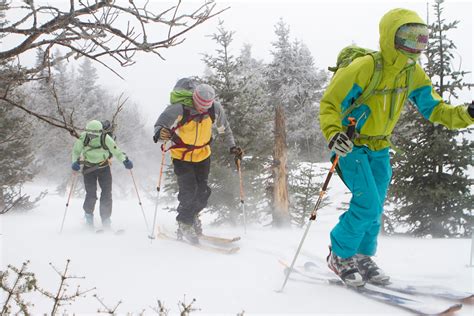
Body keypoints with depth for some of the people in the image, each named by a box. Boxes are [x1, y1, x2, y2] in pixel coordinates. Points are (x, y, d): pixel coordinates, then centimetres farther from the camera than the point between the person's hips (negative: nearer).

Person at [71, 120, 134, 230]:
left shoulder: (105, 138, -24)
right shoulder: (83, 137, -19)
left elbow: (116, 150, -17)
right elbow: (76, 151, -6)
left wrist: (125, 160, -31)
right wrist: (75, 162, -23)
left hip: (104, 168, 0)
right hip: (89, 168, 0)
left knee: (107, 194, -4)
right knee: (91, 195, -8)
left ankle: (106, 220, 8)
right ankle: (88, 214, 20)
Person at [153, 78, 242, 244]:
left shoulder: (215, 109, -16)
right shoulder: (178, 109, -28)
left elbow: (224, 129, 3)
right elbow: (160, 123, -21)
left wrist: (232, 147, -5)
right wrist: (160, 133, -44)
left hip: (203, 154, 4)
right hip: (181, 155, -4)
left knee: (203, 191, 3)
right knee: (189, 190, -13)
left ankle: (192, 216, 31)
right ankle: (185, 225, 6)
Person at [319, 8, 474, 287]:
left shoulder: (414, 73, -4)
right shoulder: (364, 67, -24)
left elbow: (434, 109, 0)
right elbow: (330, 103, -20)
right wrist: (333, 134, -38)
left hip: (379, 148, 7)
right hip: (352, 146, -7)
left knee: (375, 209, 9)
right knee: (367, 205, -15)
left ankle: (362, 257, 28)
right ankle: (340, 255, 6)